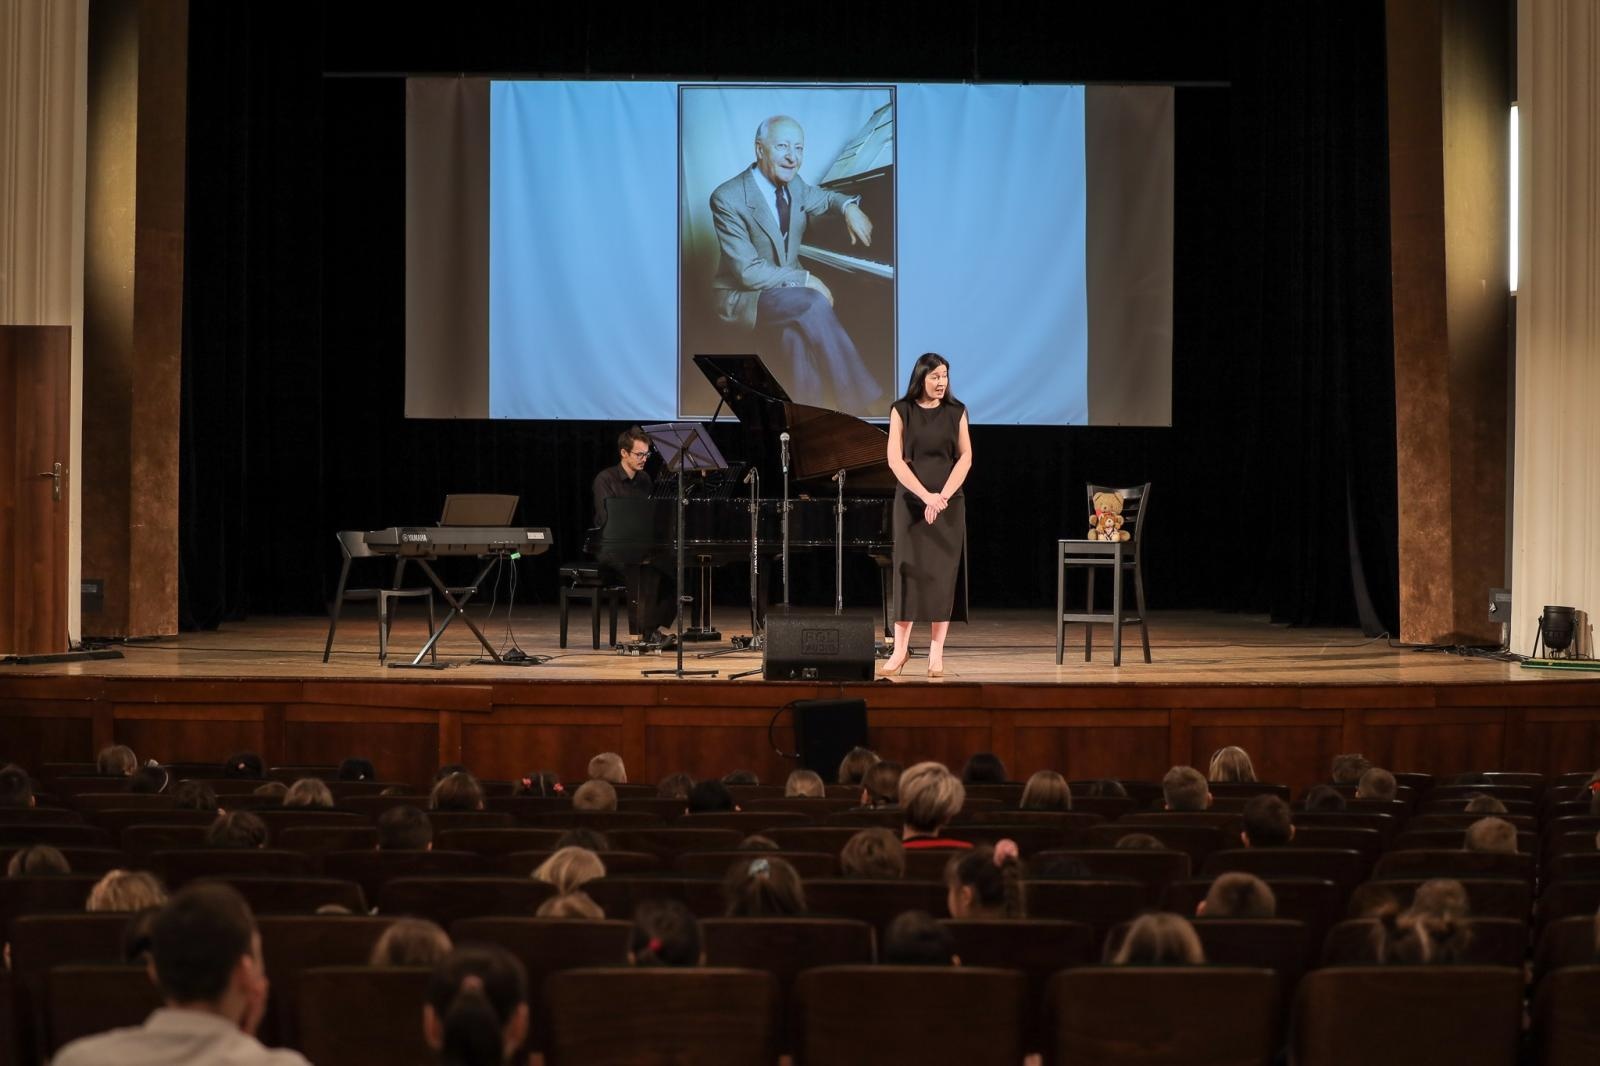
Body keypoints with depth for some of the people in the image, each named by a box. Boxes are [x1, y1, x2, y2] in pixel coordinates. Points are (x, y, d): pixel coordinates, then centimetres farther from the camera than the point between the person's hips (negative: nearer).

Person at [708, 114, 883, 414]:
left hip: (787, 288, 6)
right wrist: (805, 280, -24)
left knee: (800, 330, -29)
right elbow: (748, 272, -23)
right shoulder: (727, 199, -20)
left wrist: (849, 207, 1)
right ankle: (859, 403, -25)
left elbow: (823, 198, 24)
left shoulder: (794, 185, 1)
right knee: (814, 304, -31)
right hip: (741, 297, -6)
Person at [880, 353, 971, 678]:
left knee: (943, 574, -2)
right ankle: (900, 649, 1)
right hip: (912, 500, -1)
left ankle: (936, 653, 0)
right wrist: (925, 495, -16)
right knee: (909, 571, -4)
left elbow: (965, 457, 1)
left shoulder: (956, 411, 5)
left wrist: (943, 496, -12)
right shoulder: (902, 410, 0)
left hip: (949, 503, 1)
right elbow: (895, 460, -6)